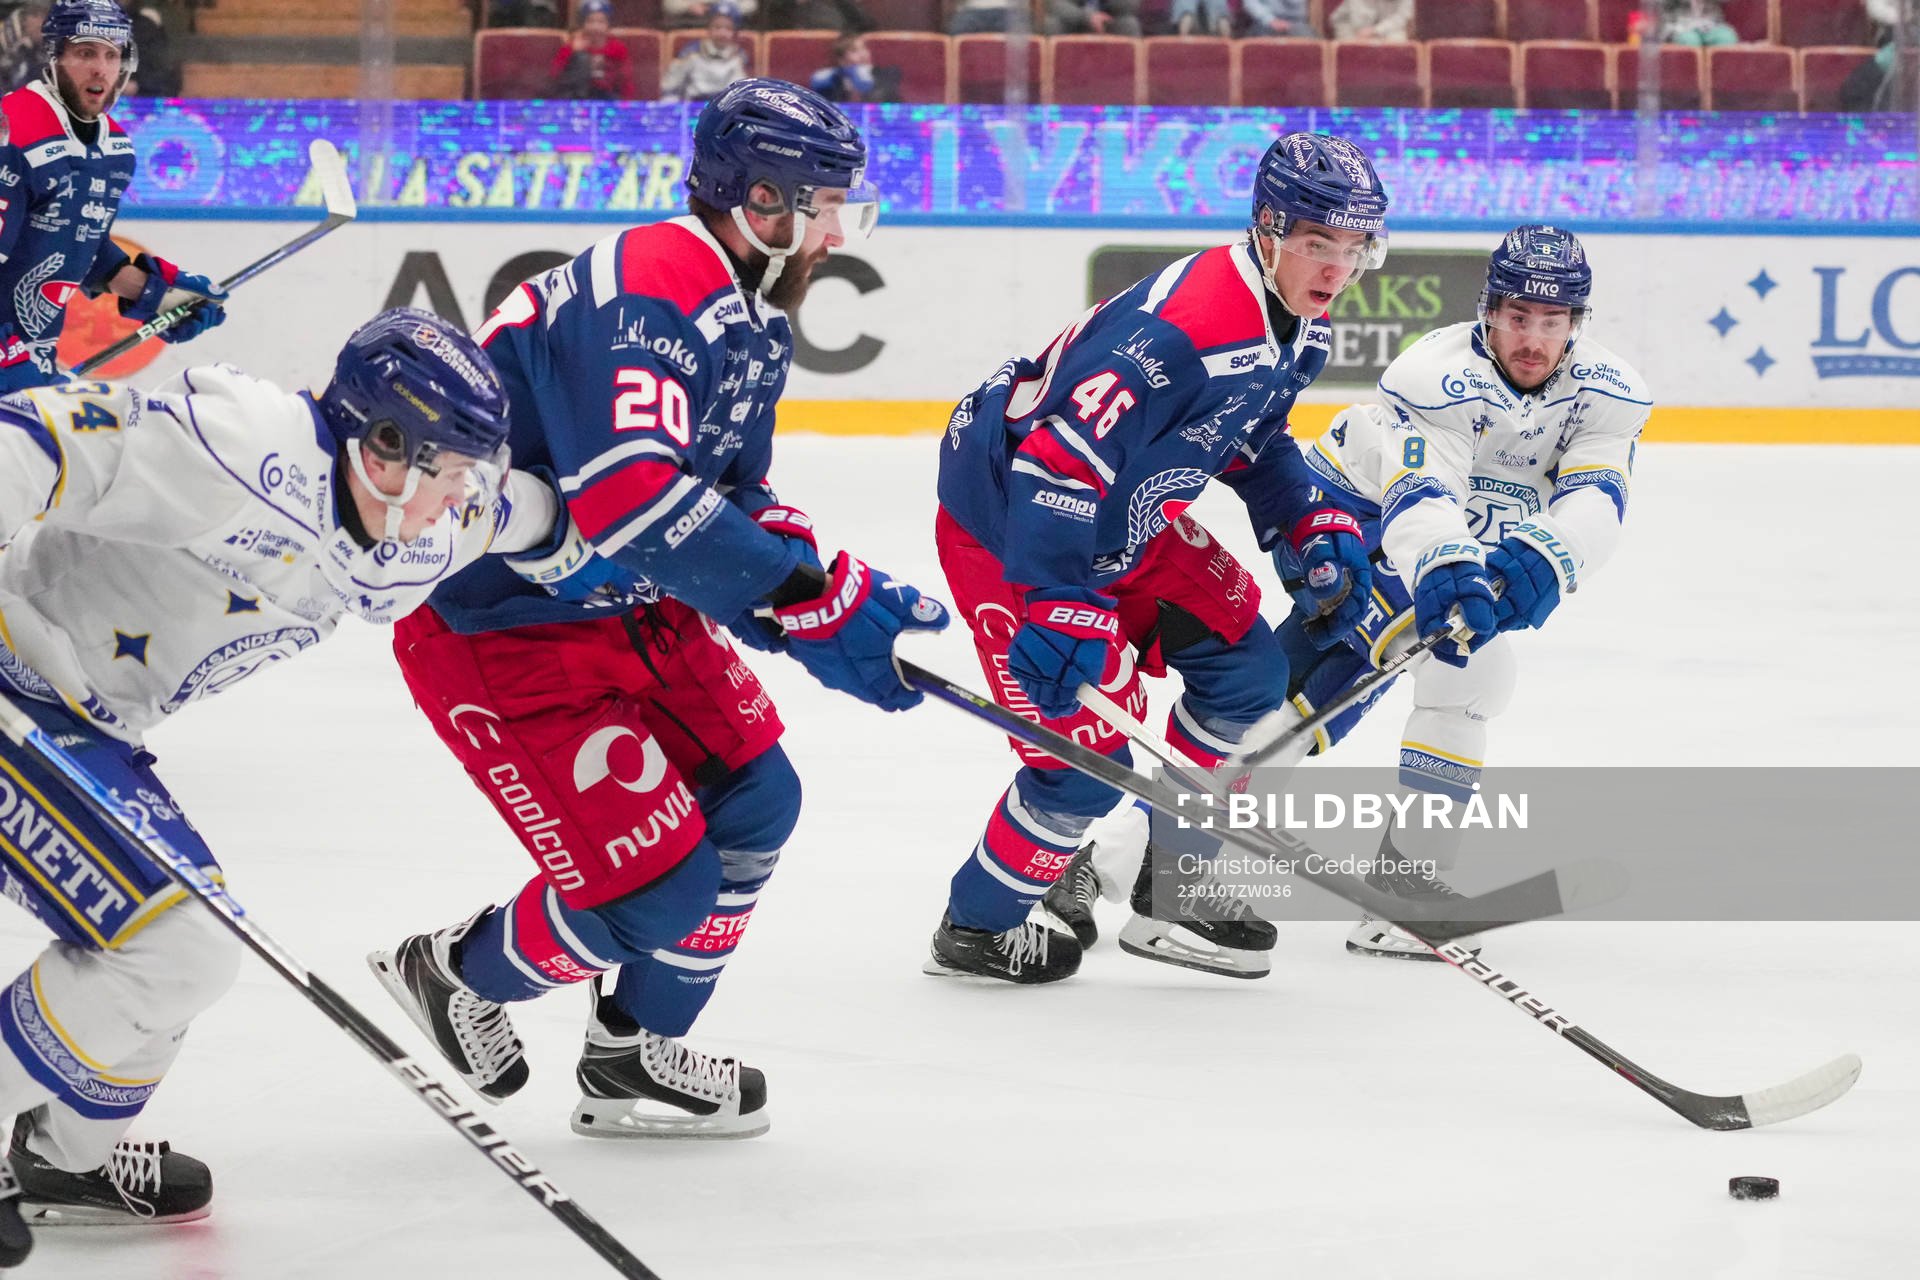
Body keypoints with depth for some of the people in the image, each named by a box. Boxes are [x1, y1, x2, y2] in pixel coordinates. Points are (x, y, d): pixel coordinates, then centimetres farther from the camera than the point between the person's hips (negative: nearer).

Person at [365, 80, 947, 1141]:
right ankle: (456, 976, 20)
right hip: (494, 631, -10)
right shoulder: (652, 290, -27)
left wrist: (856, 604, -4)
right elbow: (630, 497, -39)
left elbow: (737, 509, 14)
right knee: (659, 885, -9)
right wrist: (818, 604, -36)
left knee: (751, 799, 11)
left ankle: (634, 1058, 26)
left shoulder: (750, 321, 8)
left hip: (629, 611, 10)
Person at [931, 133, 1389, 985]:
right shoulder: (1182, 329, -33)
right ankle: (975, 928, 16)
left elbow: (1253, 439, 18)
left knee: (1245, 666, 9)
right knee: (1089, 755, -9)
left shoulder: (1298, 325, -1)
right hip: (1005, 523, -10)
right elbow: (1056, 465, -36)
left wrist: (1311, 524, 3)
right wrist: (1060, 609, -39)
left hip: (1120, 522, 10)